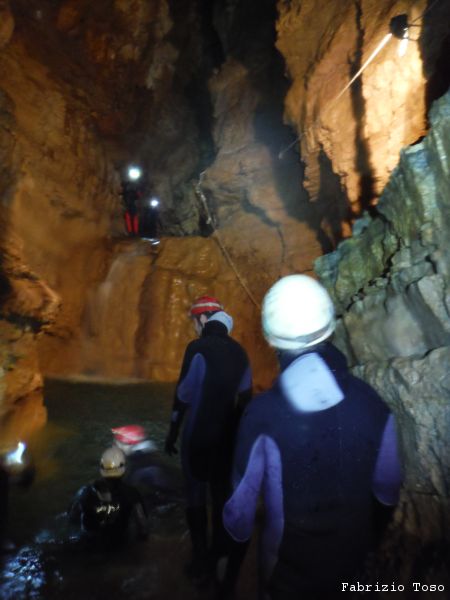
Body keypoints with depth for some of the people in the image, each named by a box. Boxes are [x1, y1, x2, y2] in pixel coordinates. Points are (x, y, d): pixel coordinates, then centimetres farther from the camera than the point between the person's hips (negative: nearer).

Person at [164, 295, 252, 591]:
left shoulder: (199, 349, -17)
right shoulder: (239, 351, 2)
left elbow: (183, 395, -15)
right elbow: (245, 397, 7)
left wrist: (172, 434, -4)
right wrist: (235, 431, 17)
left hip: (199, 435, -5)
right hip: (227, 436, 6)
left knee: (197, 496, 10)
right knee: (223, 493, 19)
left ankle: (202, 561, 20)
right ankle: (221, 552, 35)